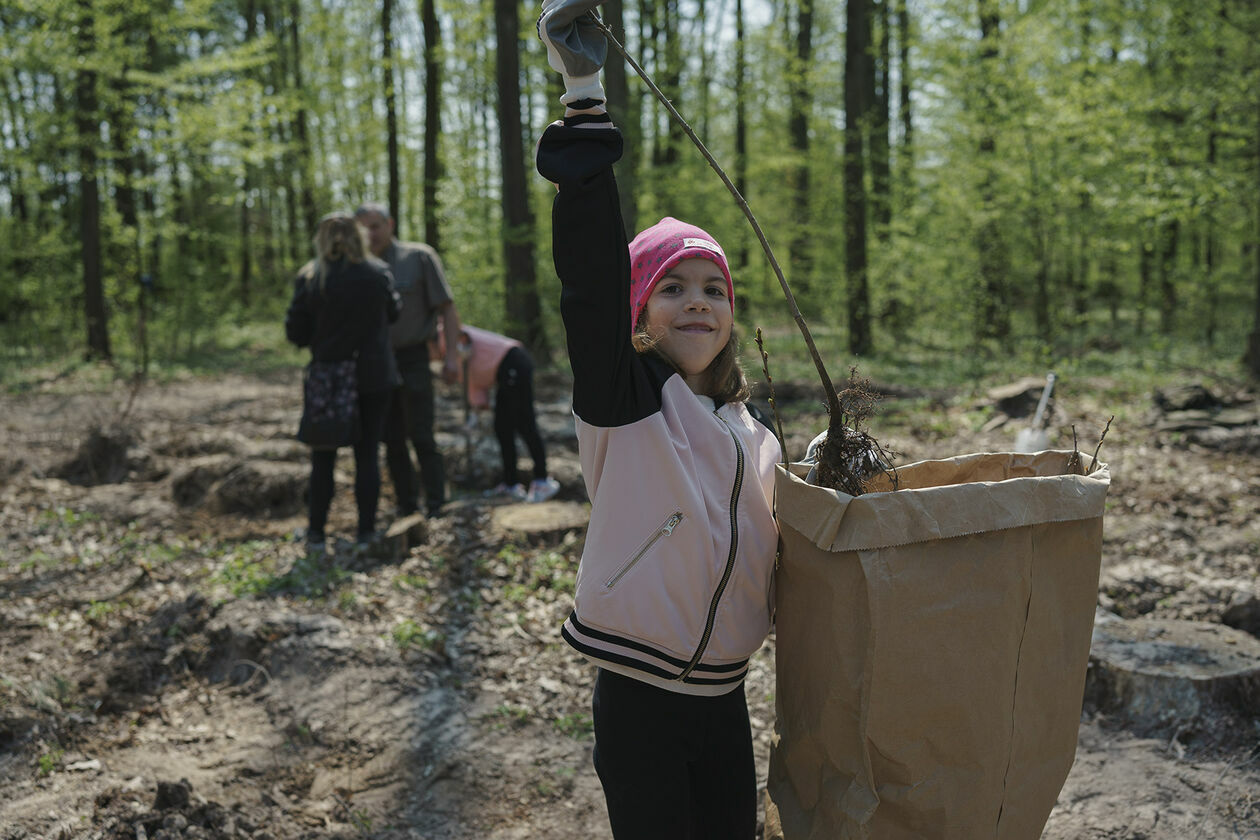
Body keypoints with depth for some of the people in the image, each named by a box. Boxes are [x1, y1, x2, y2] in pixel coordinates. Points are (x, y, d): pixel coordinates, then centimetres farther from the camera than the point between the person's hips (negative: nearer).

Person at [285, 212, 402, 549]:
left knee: (323, 458, 10)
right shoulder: (378, 273, -5)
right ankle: (366, 532, 10)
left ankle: (316, 532, 13)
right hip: (373, 377, 1)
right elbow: (393, 313, 10)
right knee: (367, 455, 8)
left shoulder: (310, 278, -9)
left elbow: (295, 332, -6)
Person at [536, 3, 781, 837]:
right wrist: (585, 95, -30)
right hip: (640, 699, -5)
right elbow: (593, 274, -24)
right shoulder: (625, 396, -10)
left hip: (725, 698, 5)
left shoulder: (756, 440, 7)